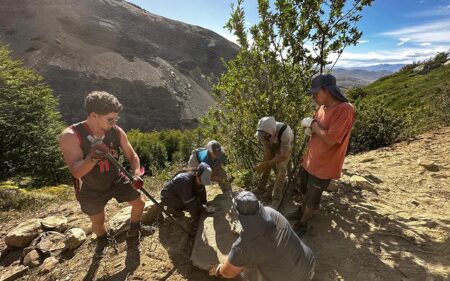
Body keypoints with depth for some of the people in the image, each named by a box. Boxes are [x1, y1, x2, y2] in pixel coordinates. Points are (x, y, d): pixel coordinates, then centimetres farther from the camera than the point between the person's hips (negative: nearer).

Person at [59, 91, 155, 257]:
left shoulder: (117, 132, -18)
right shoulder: (70, 136, -29)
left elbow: (132, 155, -9)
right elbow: (76, 172, -33)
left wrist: (136, 174, -26)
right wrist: (93, 157, -53)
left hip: (116, 180, 3)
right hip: (91, 190, -3)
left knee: (139, 202, 12)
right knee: (98, 222, 15)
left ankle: (134, 231, 42)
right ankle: (102, 240, 52)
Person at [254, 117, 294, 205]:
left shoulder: (284, 132, -46)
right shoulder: (262, 133, -32)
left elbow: (284, 156, -34)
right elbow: (267, 151, -17)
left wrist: (266, 164, -37)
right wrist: (262, 165, -26)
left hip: (285, 145, -4)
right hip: (272, 144, 4)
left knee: (280, 169, -13)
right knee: (266, 166, 2)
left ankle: (276, 198, 1)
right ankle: (262, 186, 28)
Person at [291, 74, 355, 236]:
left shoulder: (345, 110, -24)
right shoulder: (323, 107, 2)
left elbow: (330, 139, -32)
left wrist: (312, 124, -20)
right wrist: (310, 128, -12)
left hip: (324, 166, -8)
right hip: (309, 159, 8)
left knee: (313, 197, 12)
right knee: (304, 189, 27)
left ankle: (303, 223, 35)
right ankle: (302, 211, 52)